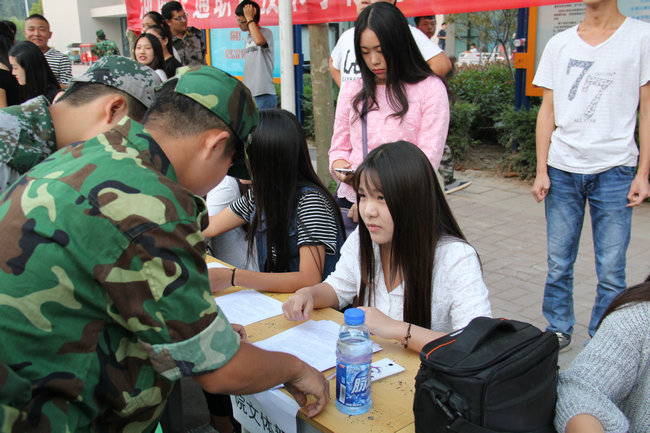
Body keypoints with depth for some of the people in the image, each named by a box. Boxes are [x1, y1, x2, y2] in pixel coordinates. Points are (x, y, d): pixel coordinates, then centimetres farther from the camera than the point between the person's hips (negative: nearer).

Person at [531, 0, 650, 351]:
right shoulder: (559, 44, 11)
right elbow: (548, 111, 10)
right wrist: (541, 171, 3)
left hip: (613, 170, -2)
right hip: (562, 170, 2)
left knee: (611, 270, 1)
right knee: (558, 262, 7)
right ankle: (559, 331, 25)